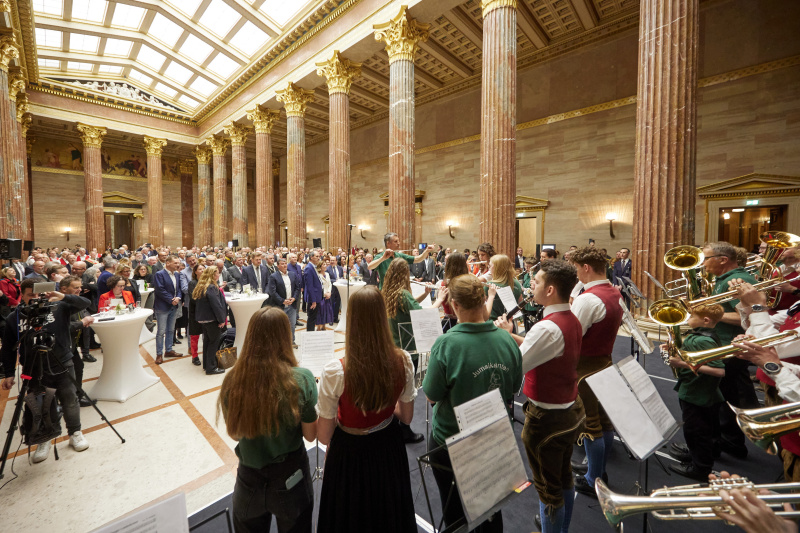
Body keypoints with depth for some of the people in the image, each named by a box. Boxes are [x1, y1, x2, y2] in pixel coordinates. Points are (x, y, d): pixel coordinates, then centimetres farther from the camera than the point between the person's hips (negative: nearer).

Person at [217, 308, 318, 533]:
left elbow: (234, 433, -2)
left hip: (249, 477, 2)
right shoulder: (301, 379, -26)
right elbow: (311, 435, -13)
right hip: (290, 476, -2)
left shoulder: (232, 381, -18)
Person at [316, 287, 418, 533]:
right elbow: (406, 417, -5)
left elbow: (324, 437, -17)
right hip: (388, 450, 3)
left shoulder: (335, 372, -31)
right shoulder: (403, 361, -21)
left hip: (350, 455, -2)